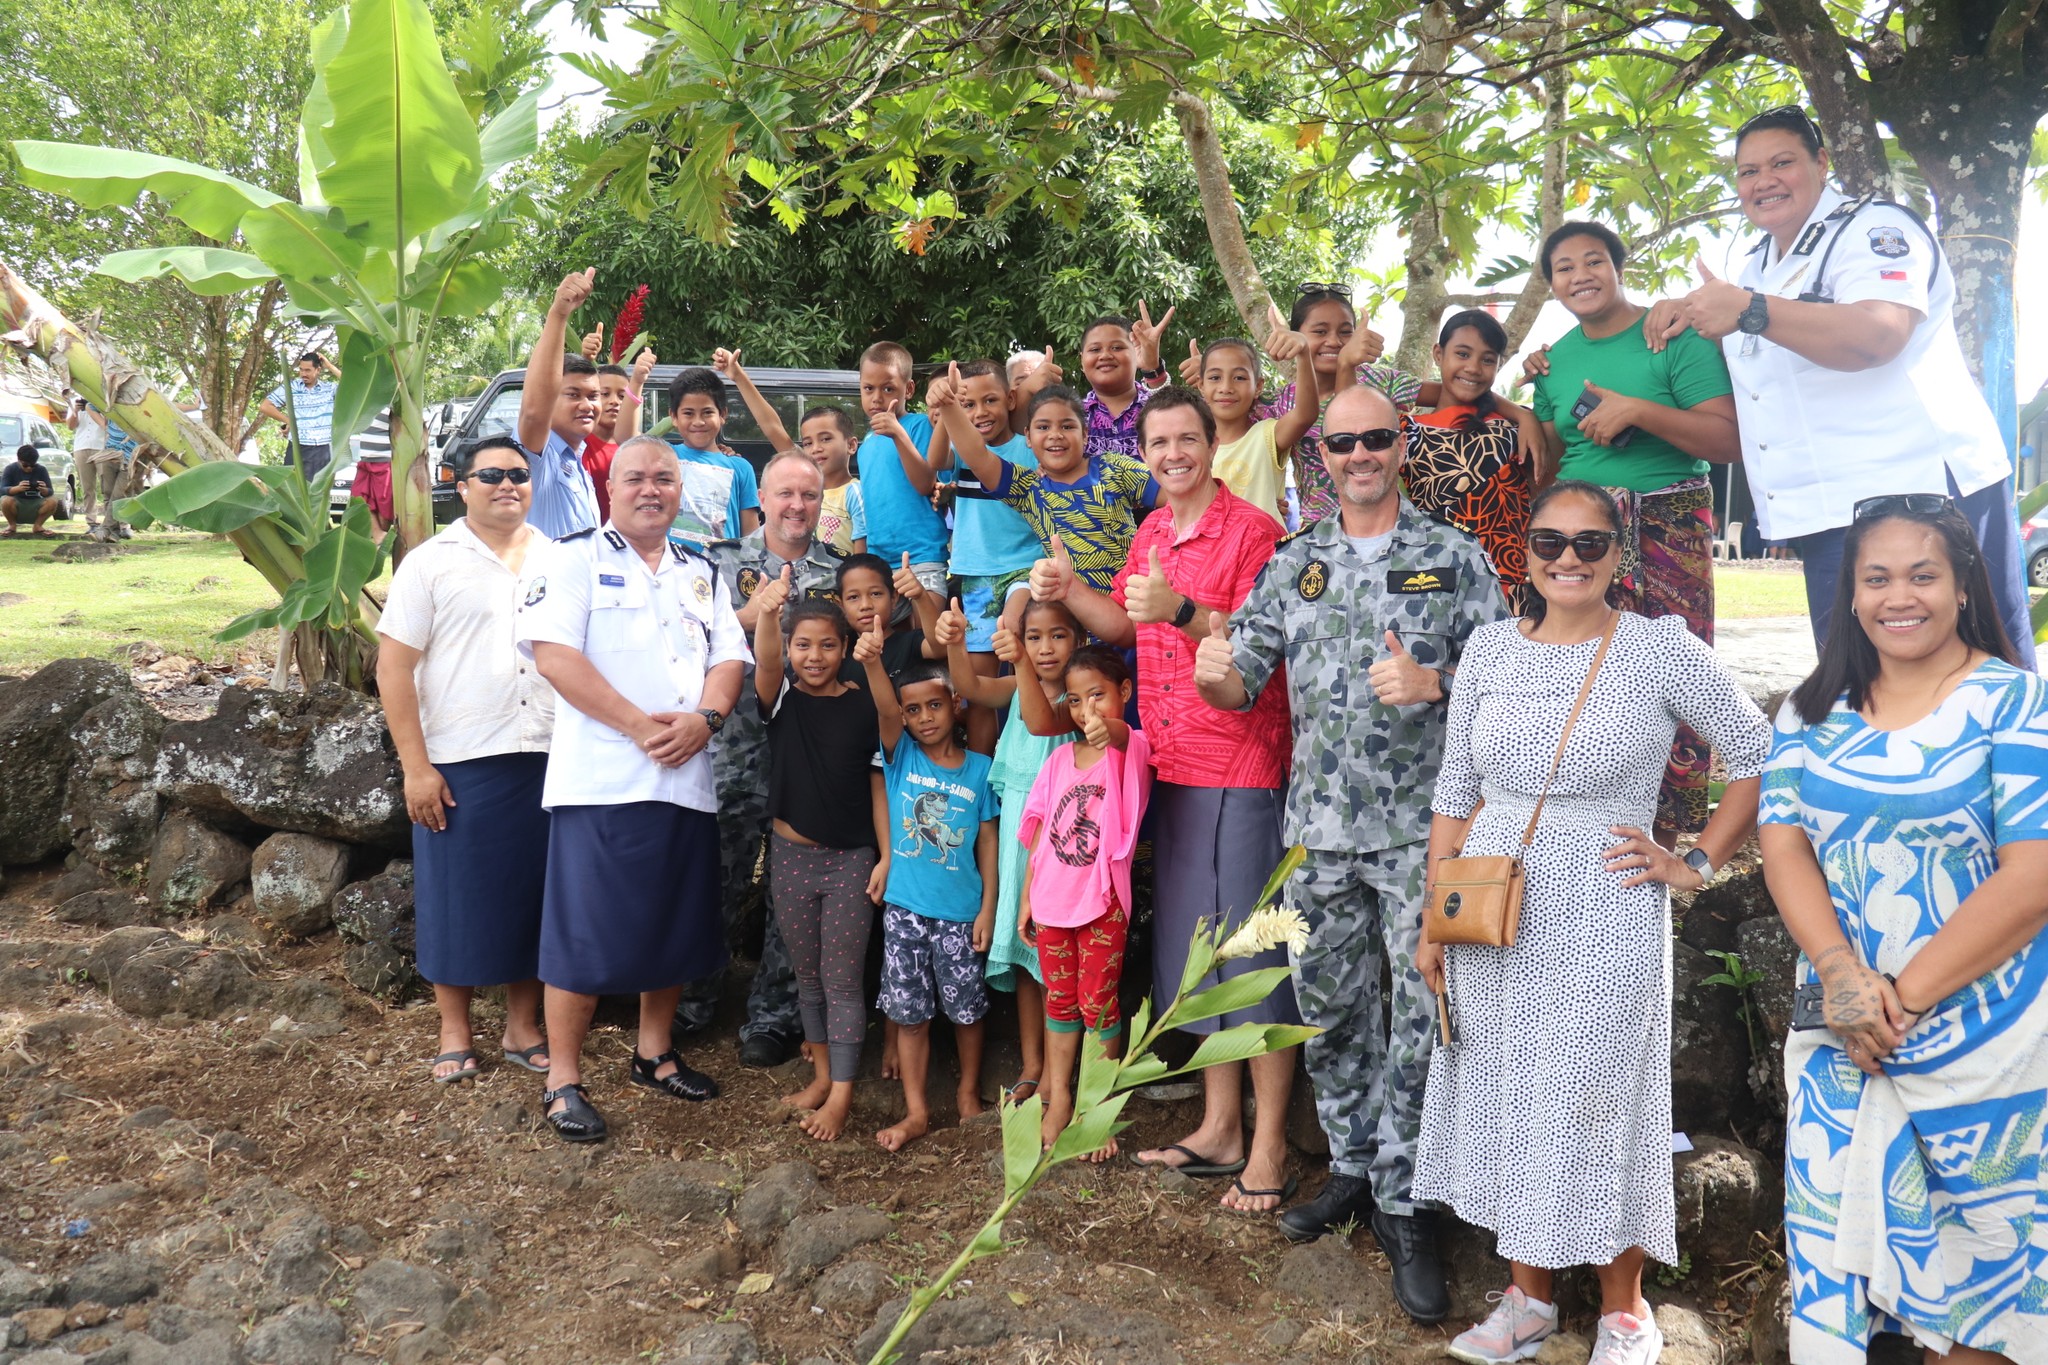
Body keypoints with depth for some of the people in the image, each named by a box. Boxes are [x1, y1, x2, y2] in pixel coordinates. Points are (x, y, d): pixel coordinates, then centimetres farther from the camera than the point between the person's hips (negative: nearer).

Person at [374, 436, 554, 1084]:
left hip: (547, 760, 3)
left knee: (533, 894, 9)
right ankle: (454, 1033, 20)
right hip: (460, 763, -3)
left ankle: (522, 1027, 23)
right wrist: (415, 766, -9)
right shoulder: (431, 563, 1)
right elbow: (394, 668, -3)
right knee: (457, 898, 5)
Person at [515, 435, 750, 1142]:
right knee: (585, 933, -3)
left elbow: (729, 659, 12)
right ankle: (562, 1079, 10)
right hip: (602, 782, -6)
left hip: (688, 781, 6)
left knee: (675, 926, 14)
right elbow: (553, 653, -12)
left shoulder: (701, 573, 18)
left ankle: (654, 1053, 31)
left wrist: (704, 718, -10)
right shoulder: (572, 559, 0)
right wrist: (641, 727, -17)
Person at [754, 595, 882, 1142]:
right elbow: (765, 664, -26)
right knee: (807, 976, 15)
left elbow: (878, 785, -1)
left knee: (842, 980, 3)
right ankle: (822, 1074, 30)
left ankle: (841, 1094, 12)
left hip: (851, 860, -2)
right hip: (791, 855, 2)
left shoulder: (865, 705, -4)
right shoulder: (781, 697, -3)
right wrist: (765, 616, -47)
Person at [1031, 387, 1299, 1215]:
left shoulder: (1250, 528, -9)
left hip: (1242, 769, -8)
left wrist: (1181, 610, -28)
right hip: (1173, 769, 8)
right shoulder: (1152, 534, 15)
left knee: (1251, 950, -3)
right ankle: (1219, 1130, 25)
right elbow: (1120, 626, 24)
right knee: (1192, 945, 13)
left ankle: (1269, 1147, 7)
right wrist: (1068, 591, 8)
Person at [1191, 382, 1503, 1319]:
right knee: (1331, 1010, 12)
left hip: (1424, 827, -3)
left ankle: (1403, 1206, 11)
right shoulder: (1293, 564, 10)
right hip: (1321, 828, 3)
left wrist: (1432, 683, -20)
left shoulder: (1455, 559, 2)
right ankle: (1352, 1169, 30)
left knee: (1423, 1015, -2)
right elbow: (1239, 685, 7)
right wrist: (1215, 671, -16)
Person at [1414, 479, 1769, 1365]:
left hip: (1608, 923, -3)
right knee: (1504, 1101, 11)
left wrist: (1696, 864, -3)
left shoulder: (1661, 649, -6)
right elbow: (1455, 793, 7)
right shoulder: (1490, 646, 3)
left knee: (1604, 1105, 6)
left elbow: (1758, 758, 2)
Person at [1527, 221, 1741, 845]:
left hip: (1667, 531, -4)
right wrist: (1530, 395, 11)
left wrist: (1637, 410, -18)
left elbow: (1730, 441, -11)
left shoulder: (1674, 336, -4)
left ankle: (1662, 845, 2)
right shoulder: (1556, 359, 13)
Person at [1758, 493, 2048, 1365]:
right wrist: (1838, 972, -15)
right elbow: (1783, 842, 1)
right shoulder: (1815, 709, 5)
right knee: (1832, 1231, 7)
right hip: (1839, 1032, 3)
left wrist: (1905, 995, -16)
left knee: (1973, 1251, 9)